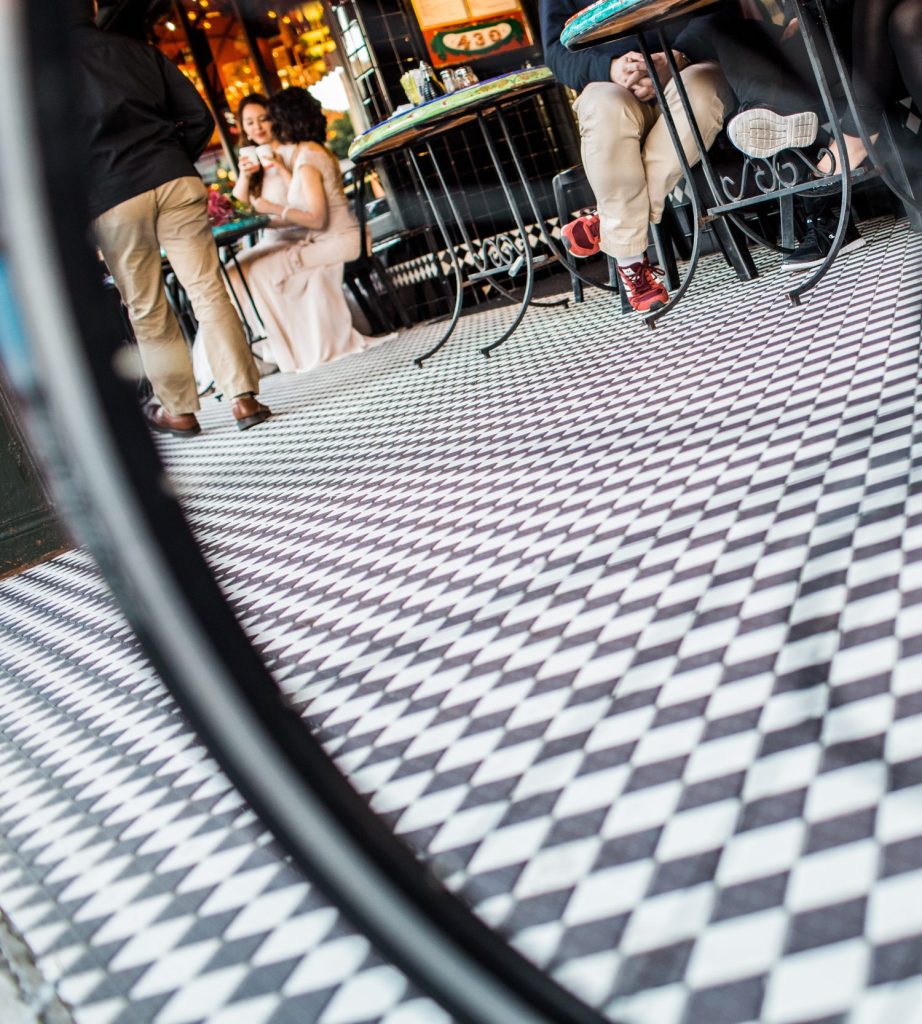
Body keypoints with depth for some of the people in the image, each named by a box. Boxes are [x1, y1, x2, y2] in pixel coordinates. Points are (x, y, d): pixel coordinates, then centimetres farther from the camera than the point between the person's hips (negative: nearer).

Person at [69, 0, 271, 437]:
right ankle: (244, 397, -3)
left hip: (111, 200, -2)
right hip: (175, 181, 2)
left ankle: (179, 410, 16)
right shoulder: (138, 50, 14)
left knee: (148, 312, 8)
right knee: (207, 290, 2)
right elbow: (199, 117, 11)